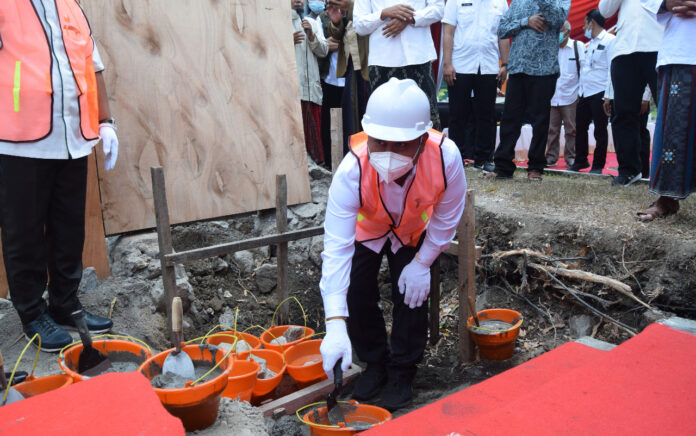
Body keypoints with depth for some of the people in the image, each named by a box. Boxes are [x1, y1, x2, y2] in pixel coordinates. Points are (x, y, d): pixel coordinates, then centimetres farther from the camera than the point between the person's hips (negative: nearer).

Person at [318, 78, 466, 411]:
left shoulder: (446, 156, -39)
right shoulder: (353, 169, -41)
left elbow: (446, 218, -18)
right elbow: (336, 246, -43)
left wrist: (423, 263, -15)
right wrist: (336, 324, -49)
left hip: (415, 231, 1)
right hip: (367, 229, 0)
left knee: (411, 293, -8)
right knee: (356, 293, -7)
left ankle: (402, 371, 18)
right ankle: (375, 363, 21)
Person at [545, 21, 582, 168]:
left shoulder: (578, 46, 4)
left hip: (570, 96, -2)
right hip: (551, 97, 2)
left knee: (571, 130, -1)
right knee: (552, 129, 4)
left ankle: (571, 158, 7)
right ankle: (551, 157, 12)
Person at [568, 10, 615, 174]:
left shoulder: (609, 40, -6)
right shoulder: (589, 45, 21)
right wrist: (580, 91, 14)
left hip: (599, 93, -8)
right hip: (585, 93, 8)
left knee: (600, 131, -1)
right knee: (580, 128, 11)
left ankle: (598, 165, 7)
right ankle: (581, 161, 24)